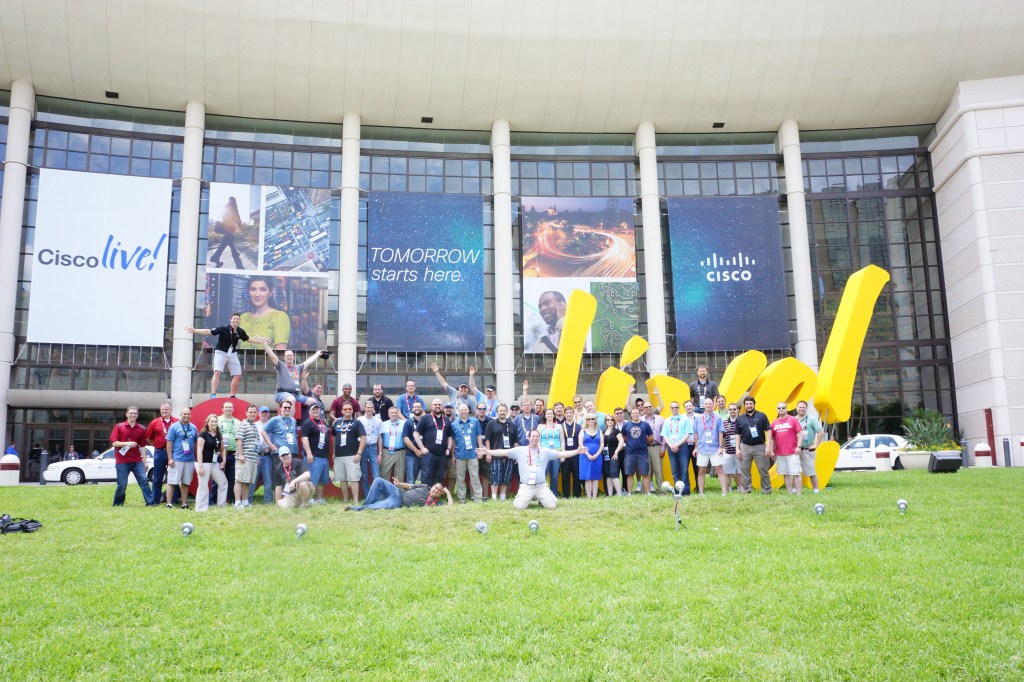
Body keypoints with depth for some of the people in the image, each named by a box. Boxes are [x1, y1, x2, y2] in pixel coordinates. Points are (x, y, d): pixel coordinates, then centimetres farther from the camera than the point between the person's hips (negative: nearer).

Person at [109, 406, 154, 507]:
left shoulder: (141, 429, 7)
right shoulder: (119, 426, 1)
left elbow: (142, 446, 10)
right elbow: (114, 443, -5)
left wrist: (145, 461, 5)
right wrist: (127, 443, -20)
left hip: (137, 461, 2)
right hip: (122, 461, -2)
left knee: (144, 480, -4)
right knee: (122, 484, 0)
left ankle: (150, 502, -4)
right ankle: (117, 504, 18)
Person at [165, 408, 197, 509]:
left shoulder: (193, 427, 10)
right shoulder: (174, 427, -2)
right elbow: (169, 443, -5)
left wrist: (197, 458, 14)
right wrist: (170, 458, -10)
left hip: (190, 460, 4)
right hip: (176, 459, -4)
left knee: (185, 483, 9)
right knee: (172, 482, -3)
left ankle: (184, 504, 15)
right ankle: (169, 504, 0)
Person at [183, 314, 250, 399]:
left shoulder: (240, 332, -4)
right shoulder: (223, 328, -17)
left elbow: (248, 339, 15)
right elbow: (209, 332, -21)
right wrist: (194, 331, -30)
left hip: (233, 354, 5)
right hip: (221, 352, -5)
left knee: (237, 375, 1)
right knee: (217, 372, -21)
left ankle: (232, 397, 13)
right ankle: (213, 395, -24)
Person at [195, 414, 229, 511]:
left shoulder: (218, 435, 11)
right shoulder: (203, 434, -10)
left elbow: (222, 449, 17)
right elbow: (199, 450, -15)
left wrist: (223, 461, 3)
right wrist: (200, 466, -20)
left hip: (215, 463, 8)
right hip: (204, 463, -7)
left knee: (223, 482, 12)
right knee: (203, 486, -4)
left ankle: (221, 504, 22)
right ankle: (201, 508, 2)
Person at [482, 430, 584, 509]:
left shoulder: (545, 451, 7)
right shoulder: (520, 450, 3)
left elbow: (561, 454, 2)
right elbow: (503, 452, 1)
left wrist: (577, 451, -9)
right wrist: (487, 452, -9)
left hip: (541, 486, 1)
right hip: (526, 486, -1)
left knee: (552, 506, -14)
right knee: (519, 507, -21)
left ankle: (541, 500, 22)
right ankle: (528, 499, 16)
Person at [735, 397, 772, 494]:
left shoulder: (762, 416, 1)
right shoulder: (740, 419, 8)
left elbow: (768, 431, -1)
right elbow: (738, 434, 12)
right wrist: (737, 449, 5)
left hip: (760, 447, -2)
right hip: (745, 447, 2)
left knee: (763, 470, 1)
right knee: (744, 471, 5)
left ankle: (767, 491, 10)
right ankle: (745, 491, 13)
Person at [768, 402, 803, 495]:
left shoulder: (793, 420, -1)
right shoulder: (774, 423, 11)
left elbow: (800, 433, -3)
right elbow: (772, 438, 15)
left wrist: (798, 446, -11)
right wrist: (772, 451, 9)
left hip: (792, 452, -4)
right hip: (779, 454, 4)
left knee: (795, 473, -5)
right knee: (786, 475, 8)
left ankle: (799, 493, -1)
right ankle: (790, 494, 14)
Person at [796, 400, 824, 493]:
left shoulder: (811, 419, 0)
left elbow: (821, 432, -6)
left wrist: (816, 445, -9)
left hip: (808, 450, -4)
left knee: (812, 472, -3)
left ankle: (816, 491, 3)